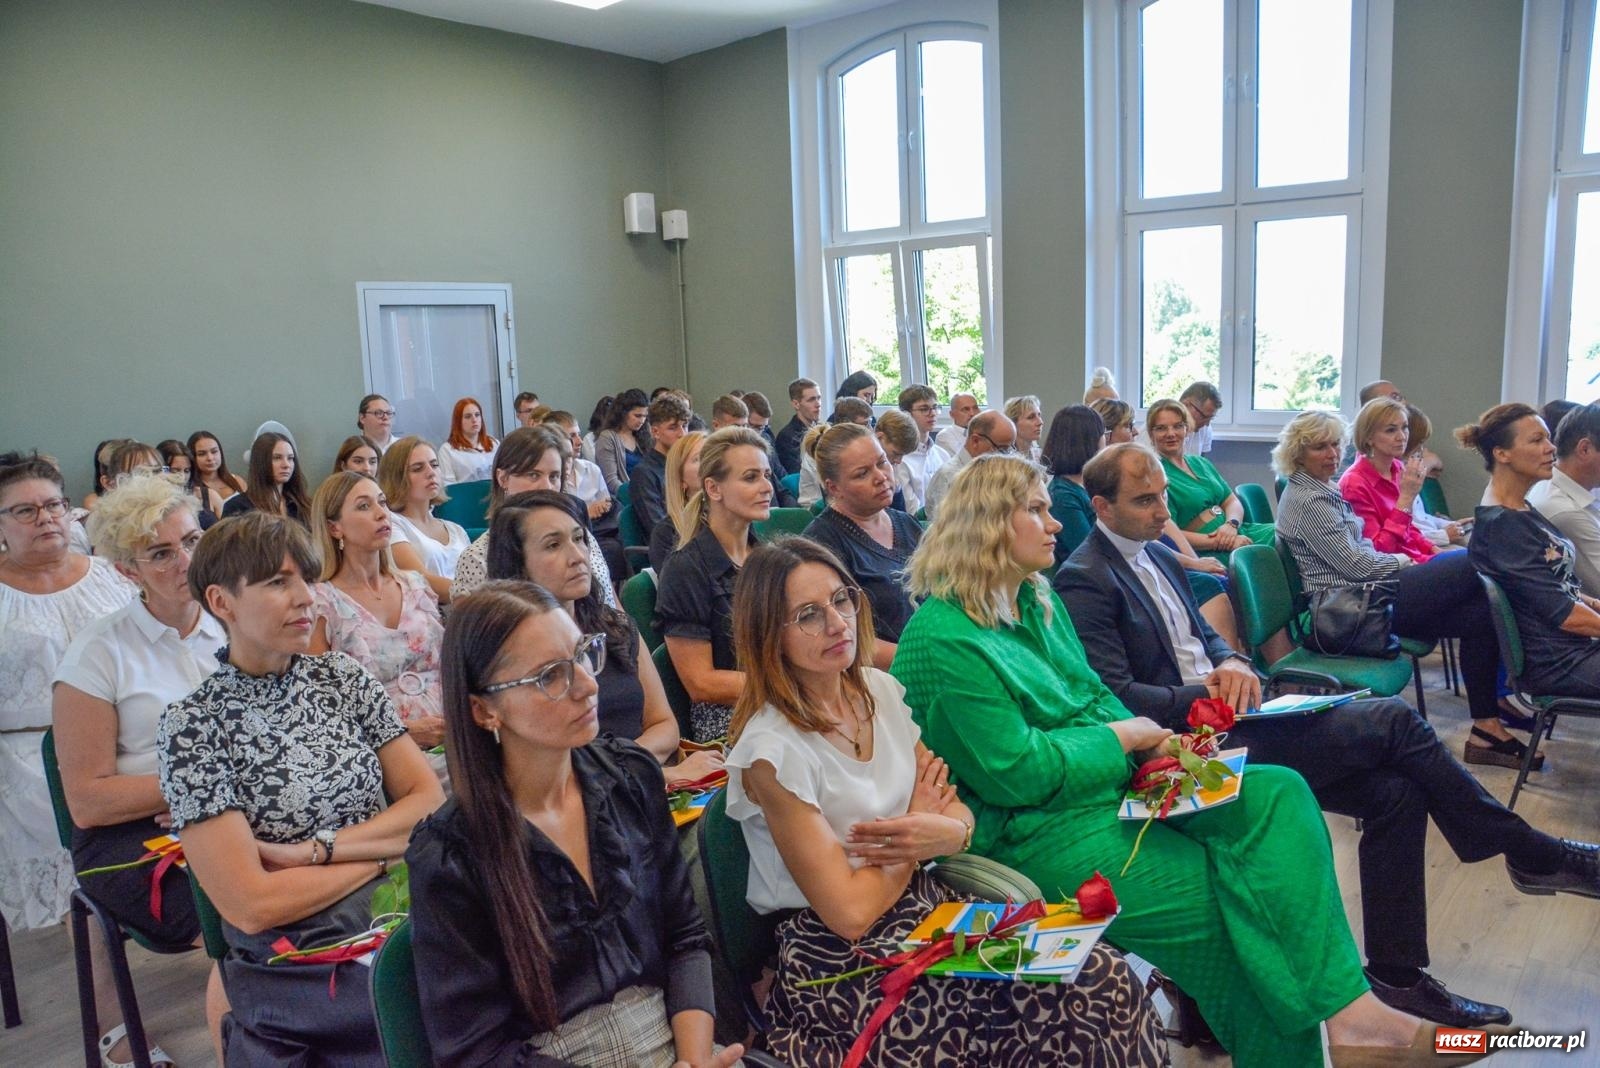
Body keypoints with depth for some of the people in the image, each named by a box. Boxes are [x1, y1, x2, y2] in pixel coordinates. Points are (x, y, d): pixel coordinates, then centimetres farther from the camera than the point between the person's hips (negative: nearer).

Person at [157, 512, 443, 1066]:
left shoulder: (343, 677, 3)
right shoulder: (191, 726, -9)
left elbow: (430, 800, -2)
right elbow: (250, 906, -15)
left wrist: (317, 849, -12)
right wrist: (383, 851, -8)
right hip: (293, 984, -2)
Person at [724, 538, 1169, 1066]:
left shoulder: (880, 688, 2)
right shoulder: (772, 749, -19)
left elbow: (957, 813, 6)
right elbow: (850, 913, -19)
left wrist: (946, 833, -18)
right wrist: (915, 830, -6)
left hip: (927, 908, 6)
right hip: (843, 968, -6)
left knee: (1105, 978, -14)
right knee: (1095, 990, -19)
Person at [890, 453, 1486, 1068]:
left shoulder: (1040, 603, 11)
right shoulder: (941, 642, -18)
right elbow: (1018, 773, -20)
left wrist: (1154, 745, -4)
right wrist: (1124, 736, -9)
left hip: (1117, 784, 8)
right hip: (1041, 837, -8)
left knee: (1278, 795, -11)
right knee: (1225, 893, -15)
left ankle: (1348, 1013, -14)